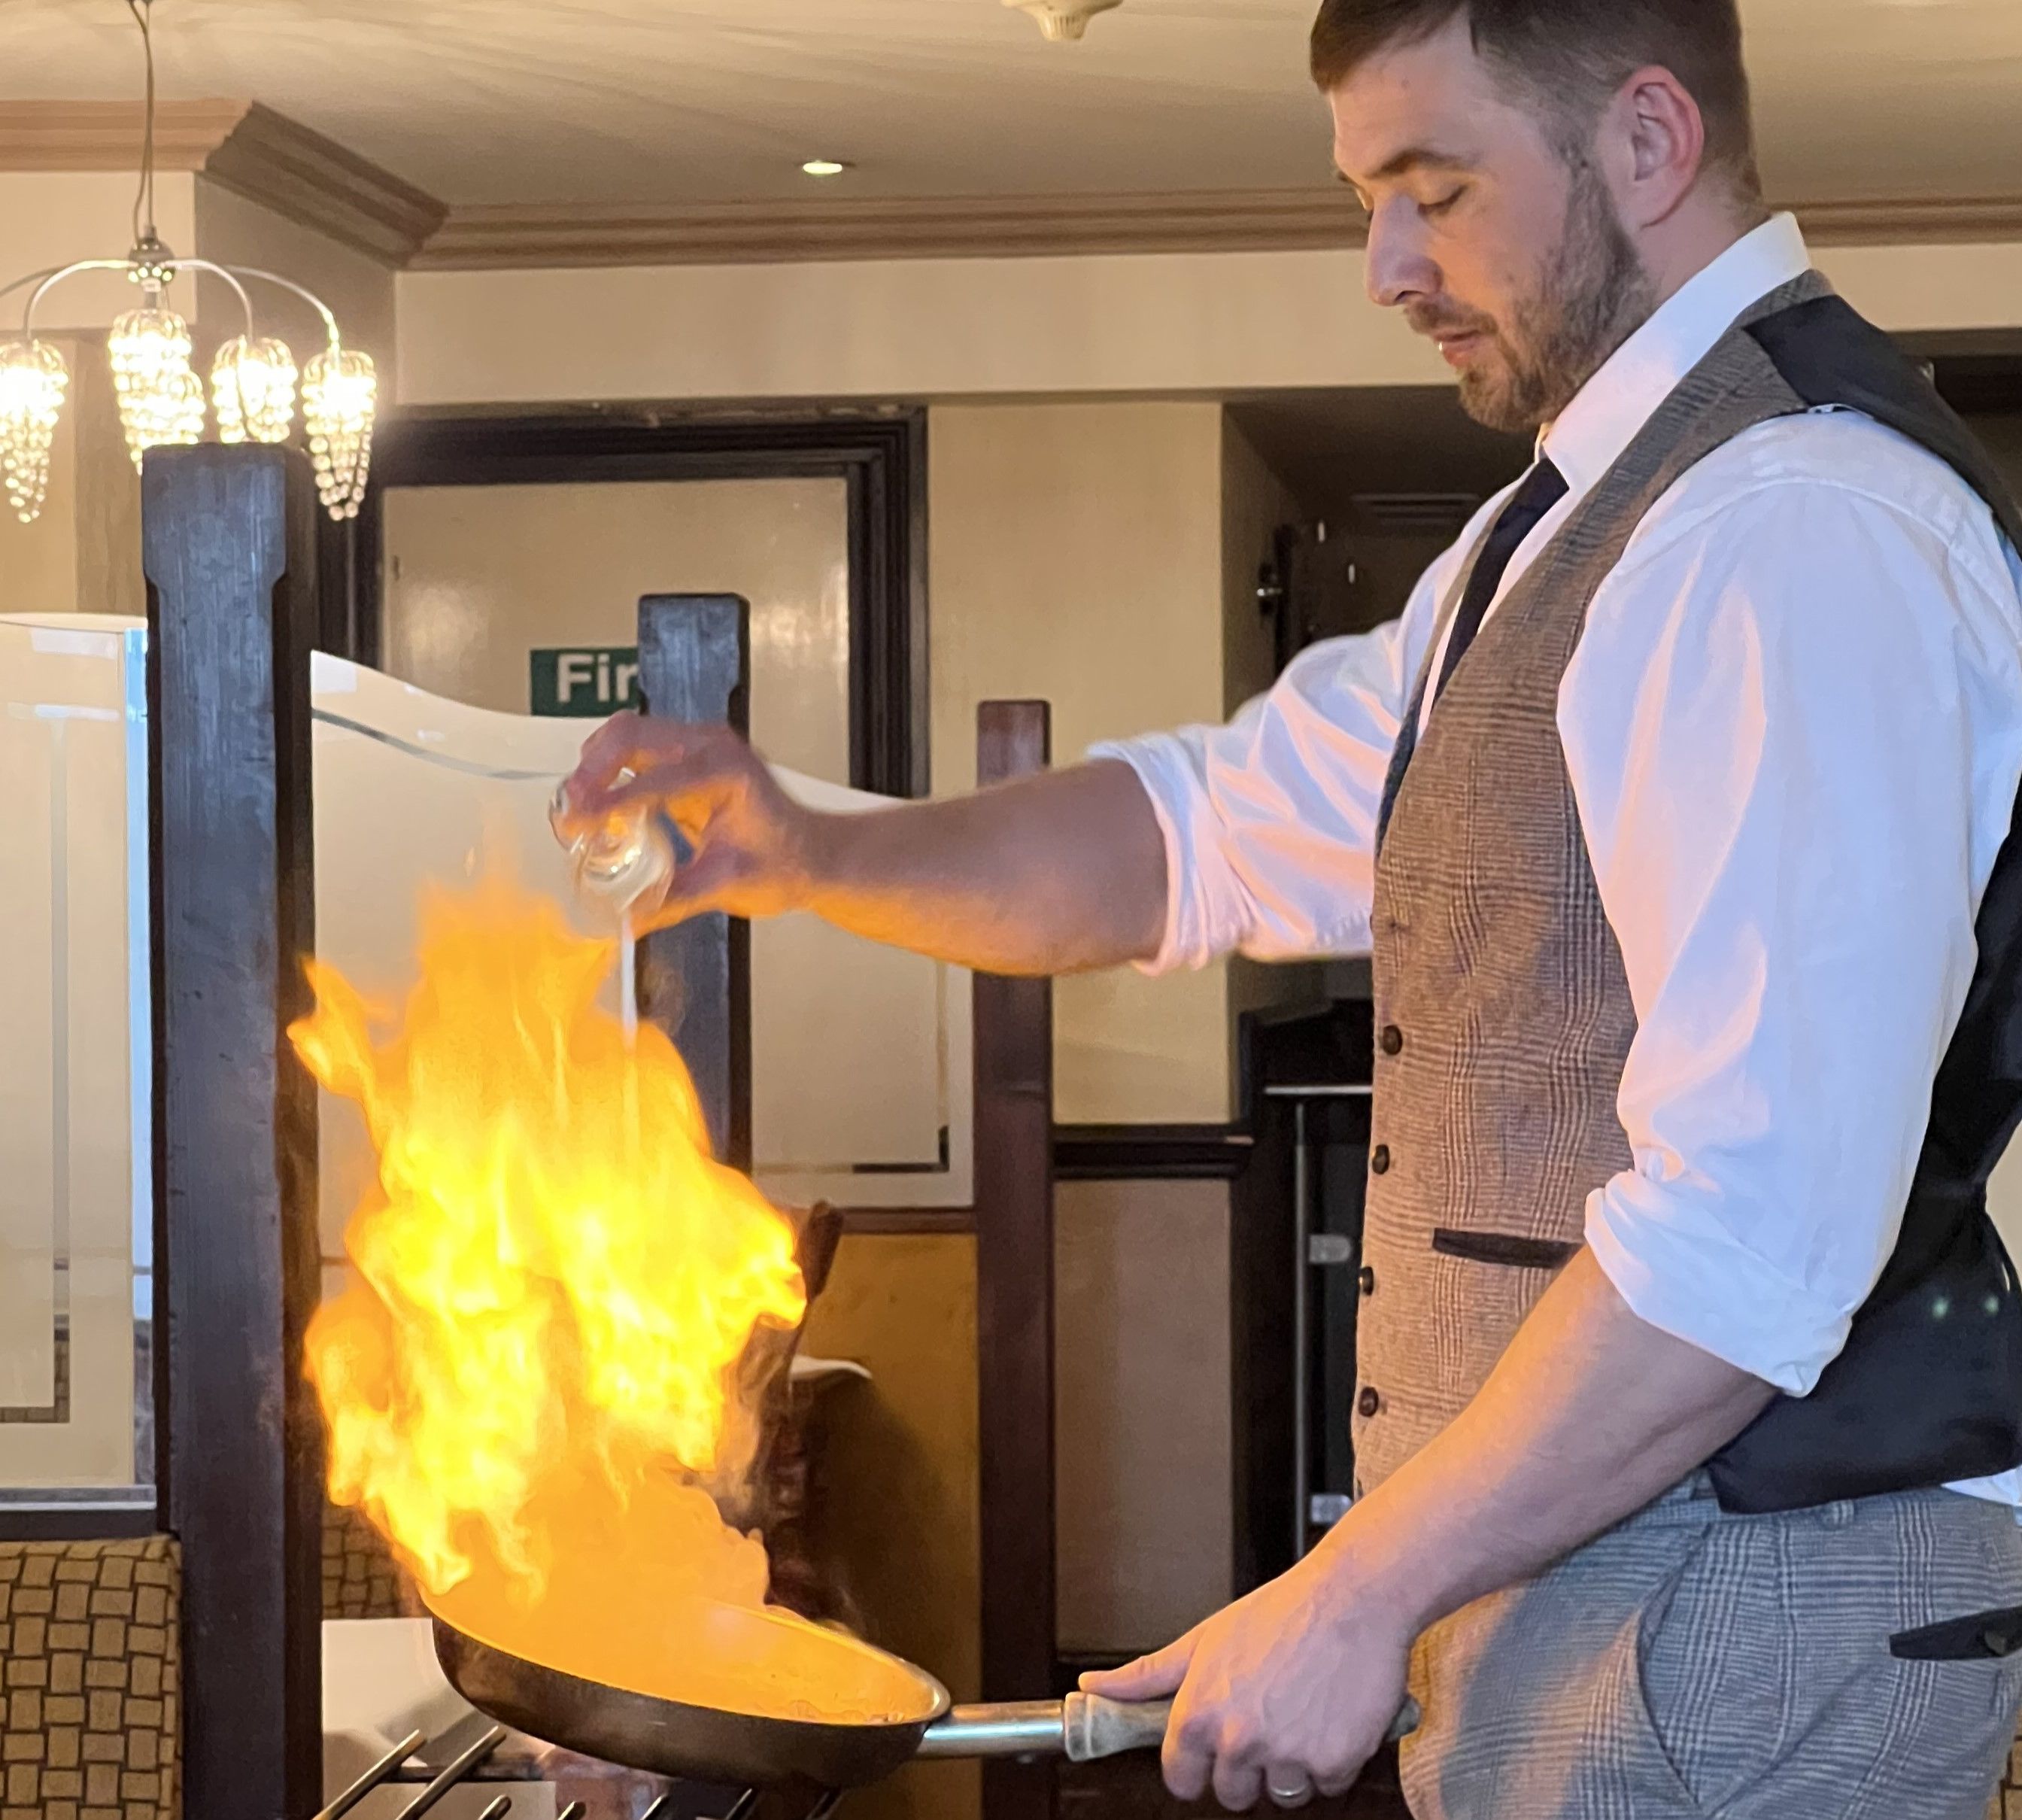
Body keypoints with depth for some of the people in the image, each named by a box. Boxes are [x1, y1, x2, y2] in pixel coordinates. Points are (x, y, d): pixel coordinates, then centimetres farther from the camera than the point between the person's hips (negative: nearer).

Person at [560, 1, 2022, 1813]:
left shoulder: (1795, 536, -19)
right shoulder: (1570, 534, 16)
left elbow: (1756, 1234, -26)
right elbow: (1201, 835, 19)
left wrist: (1361, 1598, -20)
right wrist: (814, 855, 2)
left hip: (1739, 1629, -9)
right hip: (1590, 1580, 9)